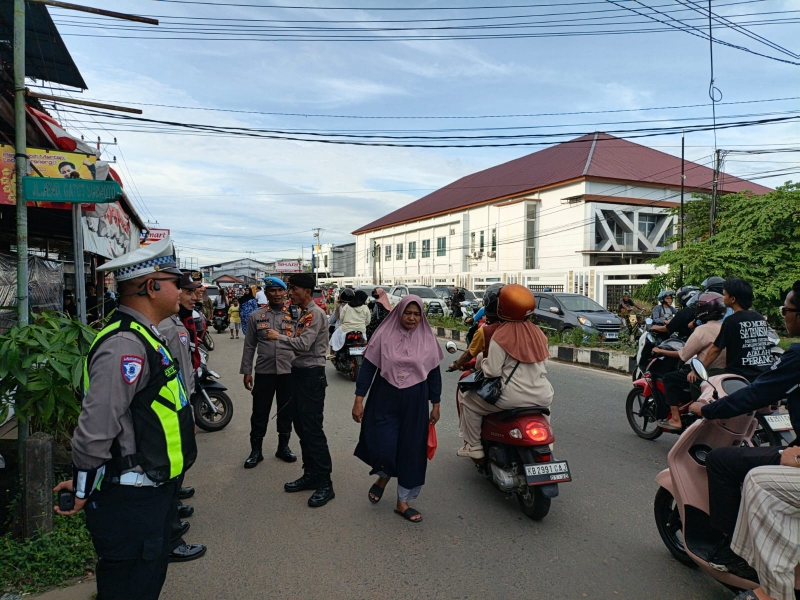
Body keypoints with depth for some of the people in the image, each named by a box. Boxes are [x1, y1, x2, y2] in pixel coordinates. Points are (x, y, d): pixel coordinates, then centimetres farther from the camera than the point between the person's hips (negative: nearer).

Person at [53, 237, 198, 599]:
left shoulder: (146, 337, 9)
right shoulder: (126, 345, -25)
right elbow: (95, 429, -26)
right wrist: (83, 491, -13)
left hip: (152, 490, 10)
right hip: (131, 501, -10)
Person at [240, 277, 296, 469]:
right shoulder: (256, 316, 3)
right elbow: (249, 346, 6)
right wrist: (246, 371, 2)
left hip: (289, 371, 0)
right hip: (264, 371, 0)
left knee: (286, 411, 12)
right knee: (260, 412, 7)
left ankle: (283, 447, 28)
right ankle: (256, 450, 22)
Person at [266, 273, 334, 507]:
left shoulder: (316, 314, -14)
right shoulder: (302, 314, 15)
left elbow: (304, 344, -23)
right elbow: (298, 343, 12)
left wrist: (278, 337, -11)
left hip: (312, 375, -10)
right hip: (299, 372, 10)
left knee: (312, 429, -7)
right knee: (301, 426, 14)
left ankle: (325, 483, 1)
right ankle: (311, 475, 26)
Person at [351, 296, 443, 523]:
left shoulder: (428, 340, 1)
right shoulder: (384, 336, -4)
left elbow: (434, 374, 8)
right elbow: (368, 367, -2)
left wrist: (435, 405, 8)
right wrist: (358, 400, -5)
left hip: (415, 404, 2)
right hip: (385, 401, -2)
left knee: (411, 451, 7)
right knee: (382, 448, -8)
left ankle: (402, 503, 24)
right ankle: (383, 478, 29)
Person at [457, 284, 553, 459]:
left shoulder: (501, 336, -13)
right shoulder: (537, 333, 5)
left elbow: (492, 371, -15)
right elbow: (542, 361, 11)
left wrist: (481, 362, 4)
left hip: (513, 398, -6)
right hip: (542, 397, 6)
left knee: (468, 399, 14)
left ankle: (474, 445, 17)